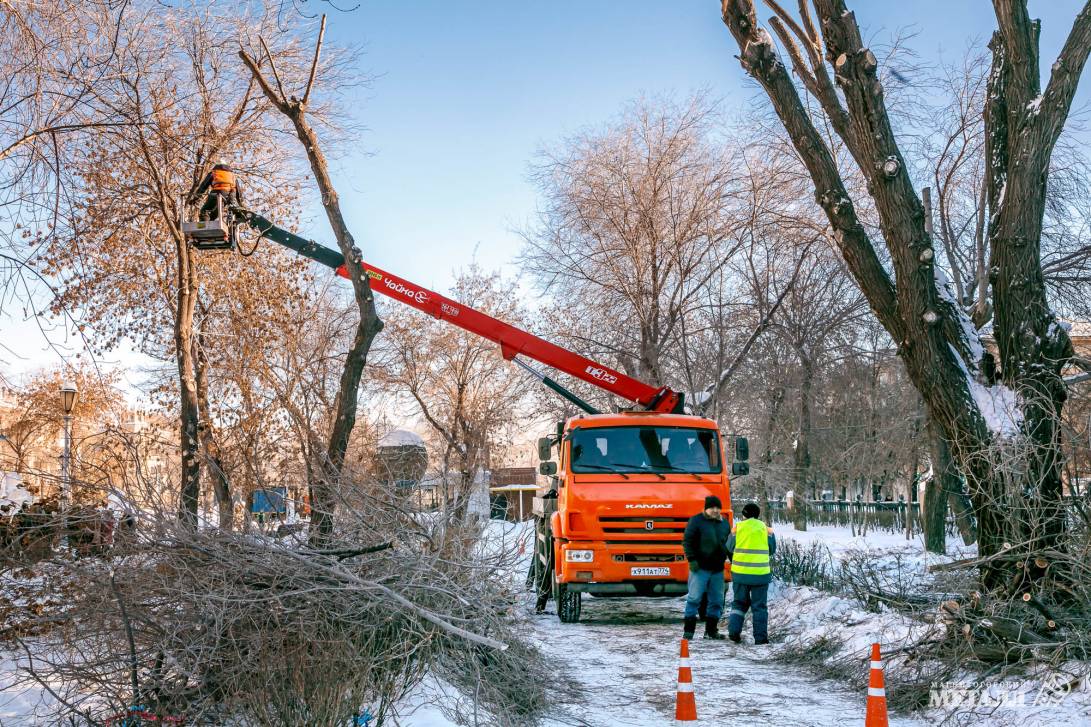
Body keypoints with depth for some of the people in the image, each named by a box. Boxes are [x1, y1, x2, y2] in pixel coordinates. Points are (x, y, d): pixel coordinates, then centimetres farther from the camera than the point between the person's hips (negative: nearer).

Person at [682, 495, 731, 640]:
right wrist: (692, 559, -15)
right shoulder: (696, 521, -4)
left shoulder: (724, 523, 14)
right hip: (700, 568, -6)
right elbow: (687, 541, -8)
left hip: (718, 569, 6)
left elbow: (729, 543, 25)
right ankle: (688, 630, -1)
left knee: (717, 601, 8)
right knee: (694, 598, -6)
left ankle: (711, 630, 16)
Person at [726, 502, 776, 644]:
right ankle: (761, 637, 6)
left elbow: (729, 549, 4)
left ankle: (734, 631, 4)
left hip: (740, 573, 0)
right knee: (760, 606, 8)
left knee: (739, 603, 15)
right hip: (761, 574, 0)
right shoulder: (766, 529, 0)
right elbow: (772, 550, 8)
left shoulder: (738, 527, -3)